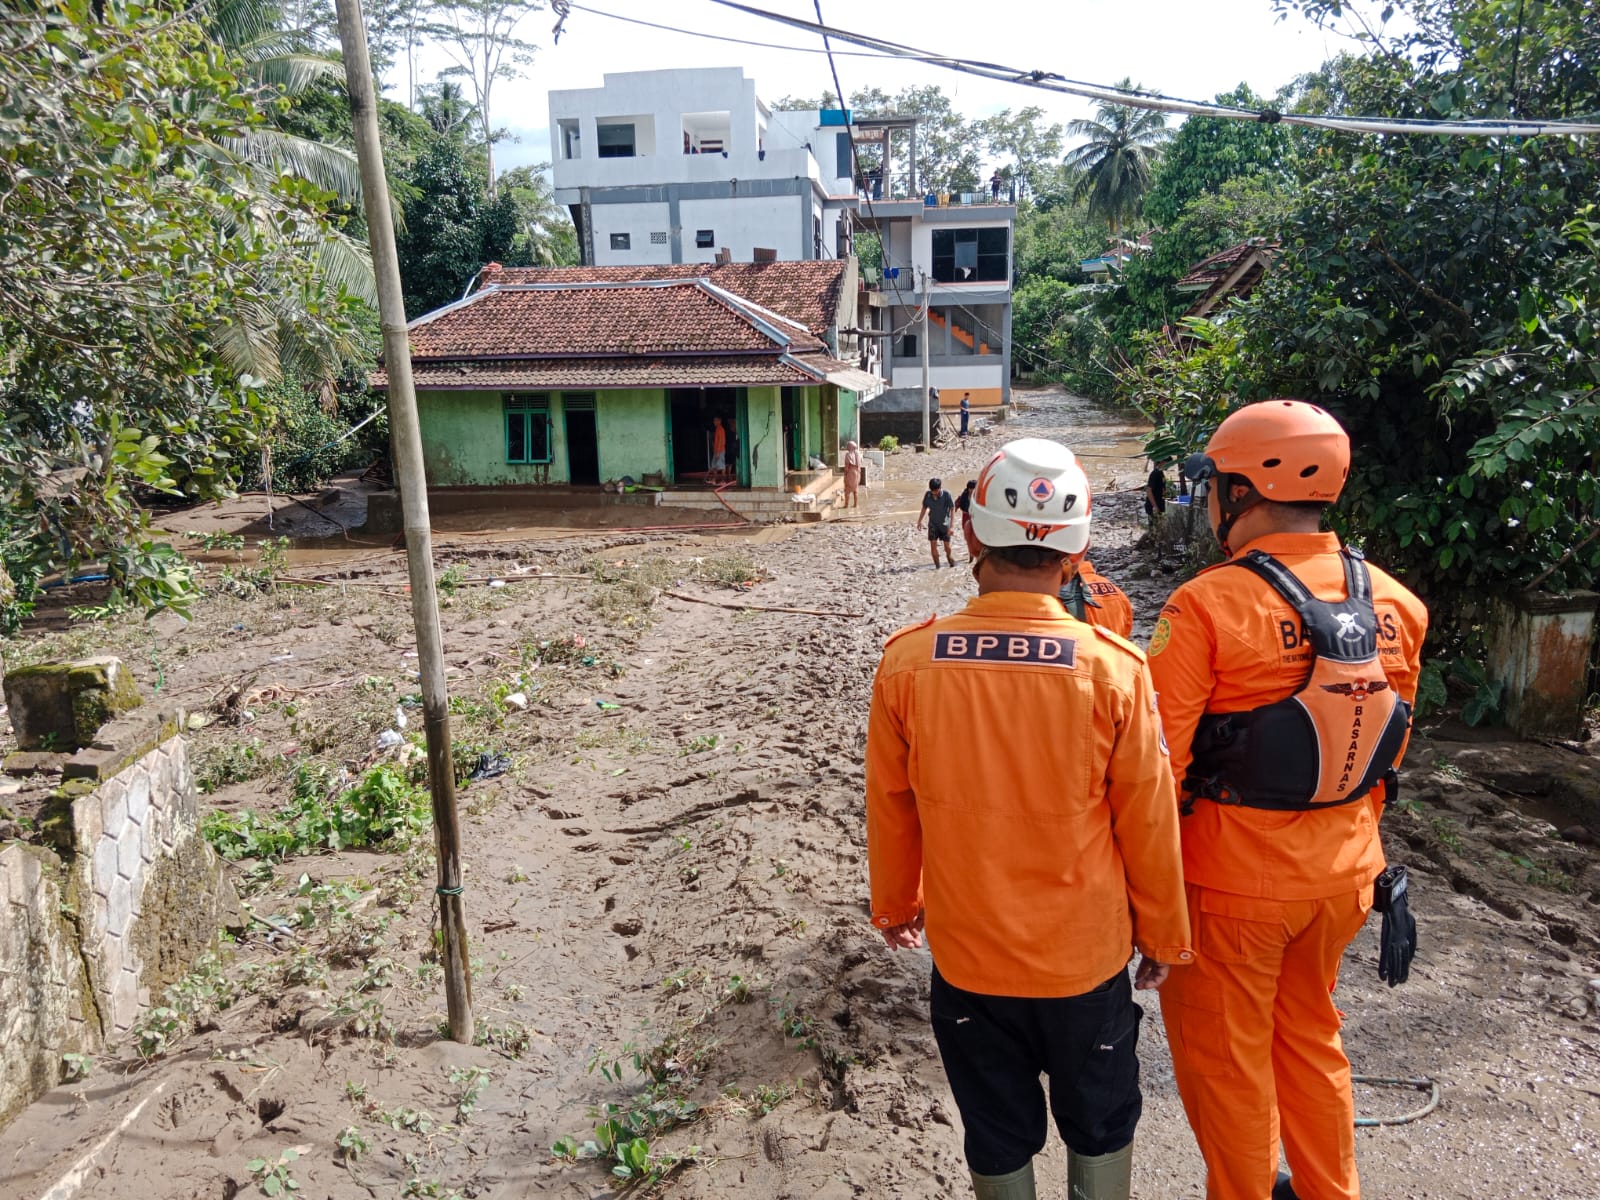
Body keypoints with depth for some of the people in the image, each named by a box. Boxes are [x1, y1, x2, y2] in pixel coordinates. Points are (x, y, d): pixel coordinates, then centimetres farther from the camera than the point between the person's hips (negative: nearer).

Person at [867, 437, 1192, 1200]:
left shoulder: (909, 661, -17)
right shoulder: (1113, 669, -19)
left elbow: (889, 808, -5)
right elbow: (1147, 822, -9)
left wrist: (894, 905, 14)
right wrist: (1163, 936, 8)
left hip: (966, 955, 1)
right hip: (1087, 956, 0)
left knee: (997, 1138, 23)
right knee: (1100, 1126, 25)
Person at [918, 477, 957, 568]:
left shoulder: (947, 495, -16)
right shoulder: (928, 494, -7)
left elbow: (952, 510, -14)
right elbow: (924, 508, 9)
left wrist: (951, 526, -19)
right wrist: (919, 521, 12)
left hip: (944, 524, -2)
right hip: (933, 524, 2)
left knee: (947, 546, 6)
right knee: (933, 544, -8)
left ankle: (949, 557, 38)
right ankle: (937, 566, 0)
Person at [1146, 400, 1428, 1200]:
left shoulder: (1208, 606, -22)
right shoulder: (1393, 604, -3)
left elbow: (1159, 762, -20)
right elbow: (1388, 748, 7)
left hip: (1231, 880, -6)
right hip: (1342, 874, 6)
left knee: (1223, 1056, 15)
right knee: (1311, 1036, 27)